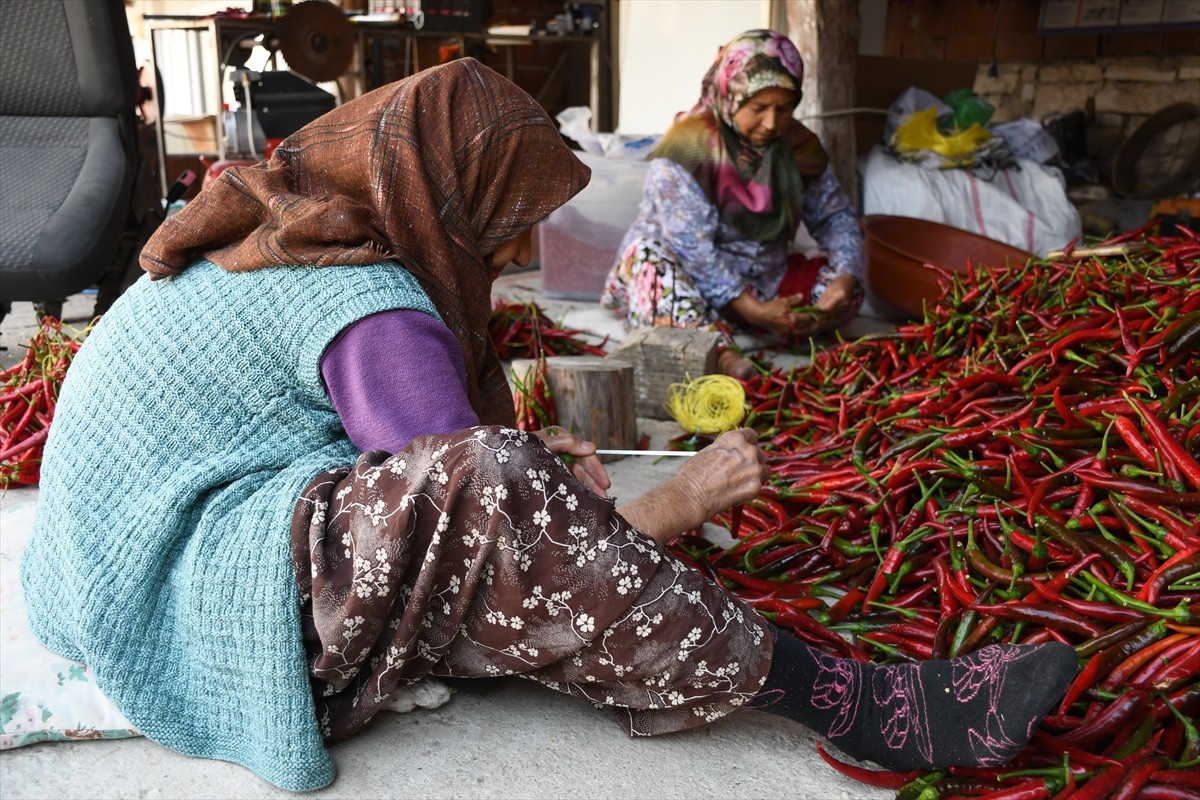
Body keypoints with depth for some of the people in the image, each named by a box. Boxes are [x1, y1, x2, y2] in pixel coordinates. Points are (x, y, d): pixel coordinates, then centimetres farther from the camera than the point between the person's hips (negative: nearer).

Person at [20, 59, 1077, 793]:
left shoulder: (289, 236, 10)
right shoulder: (365, 304, -20)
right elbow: (461, 510, -19)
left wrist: (529, 460, 7)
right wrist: (678, 502, -7)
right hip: (193, 599, -11)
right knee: (487, 490, -33)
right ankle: (844, 701, -24)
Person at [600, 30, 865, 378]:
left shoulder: (797, 145, -2)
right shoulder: (689, 145, -20)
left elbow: (835, 215, 1)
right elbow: (691, 247, -27)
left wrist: (846, 277, -19)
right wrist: (752, 310, -33)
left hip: (762, 281, 6)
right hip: (692, 281, -5)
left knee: (845, 290, -12)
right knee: (647, 254, -34)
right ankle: (715, 351, -58)